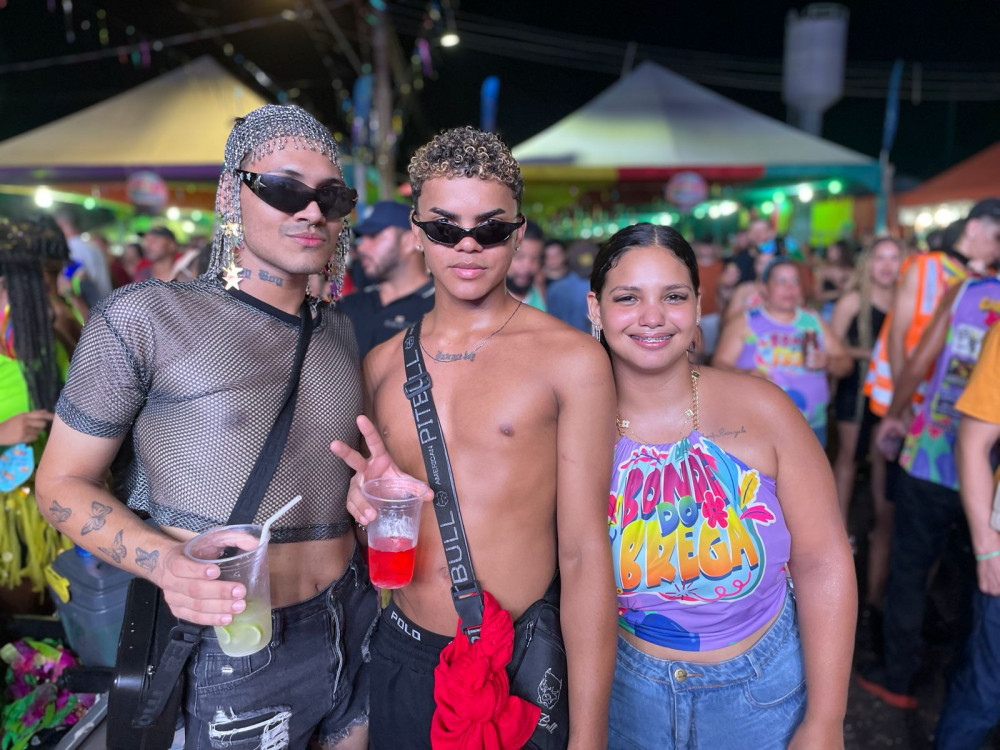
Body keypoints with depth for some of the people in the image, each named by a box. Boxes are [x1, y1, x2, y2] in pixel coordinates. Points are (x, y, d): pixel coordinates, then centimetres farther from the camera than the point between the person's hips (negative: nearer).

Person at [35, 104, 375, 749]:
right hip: (232, 646, -5)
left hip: (353, 623, 5)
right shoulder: (144, 319, -11)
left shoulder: (339, 331, 5)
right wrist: (165, 561, -23)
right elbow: (63, 482, -6)